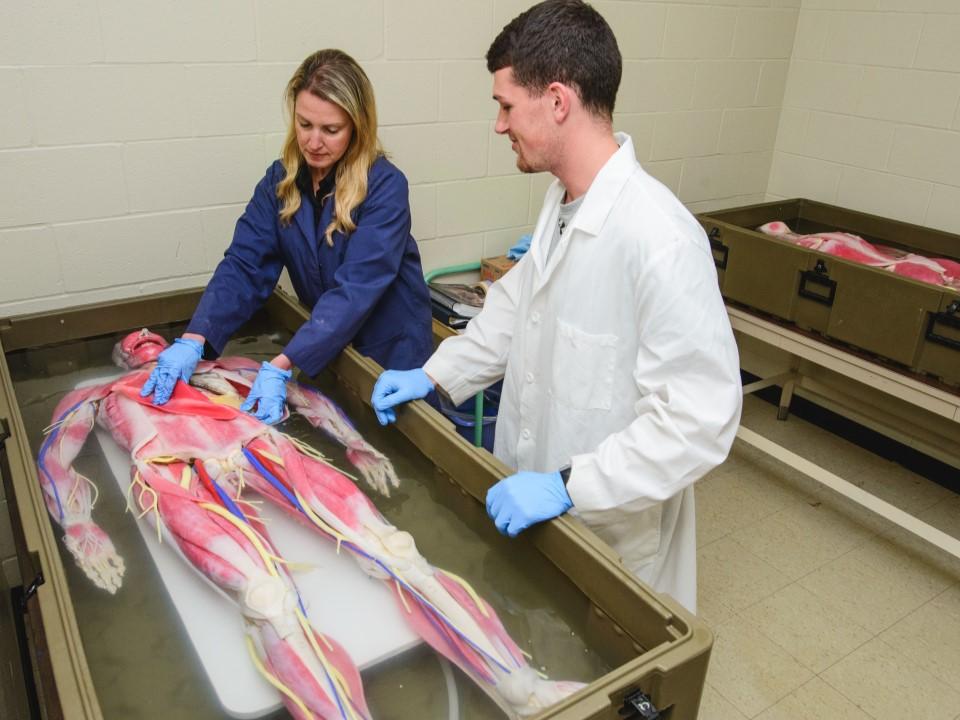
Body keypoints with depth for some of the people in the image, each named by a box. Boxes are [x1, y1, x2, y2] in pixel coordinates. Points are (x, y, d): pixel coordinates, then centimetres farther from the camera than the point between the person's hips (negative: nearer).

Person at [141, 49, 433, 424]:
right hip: (324, 349, 4)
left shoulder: (384, 187, -22)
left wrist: (281, 367, -38)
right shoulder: (281, 180, -6)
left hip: (390, 354, -4)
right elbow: (243, 265, -12)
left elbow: (356, 289, -30)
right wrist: (193, 339, -28)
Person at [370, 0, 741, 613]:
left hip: (611, 530, -7)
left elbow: (701, 418, -29)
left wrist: (568, 486, -28)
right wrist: (435, 374, 7)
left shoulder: (660, 239, -30)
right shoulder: (563, 201, -1)